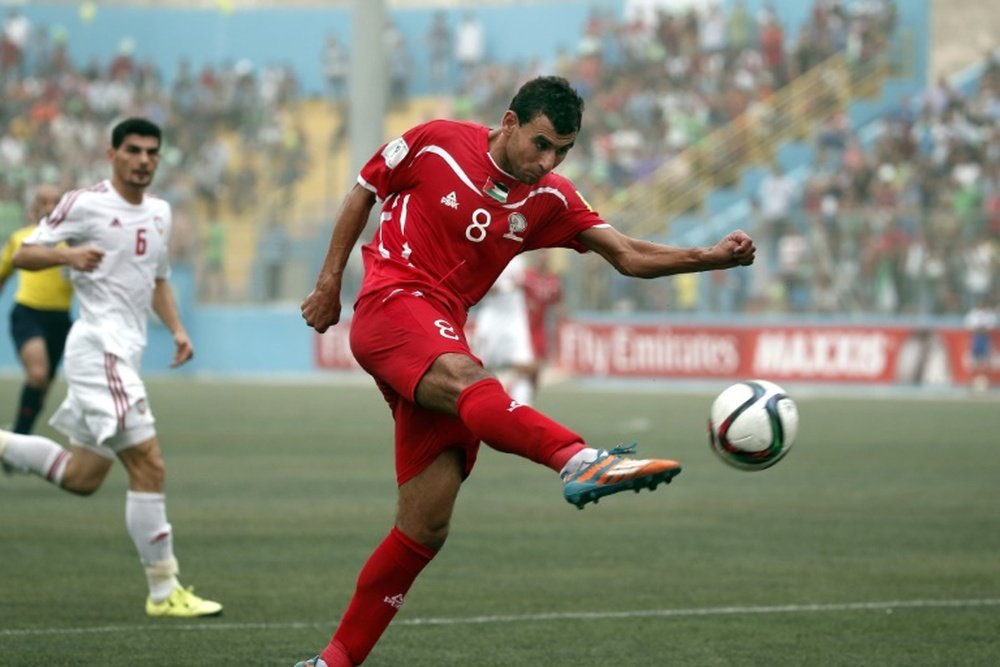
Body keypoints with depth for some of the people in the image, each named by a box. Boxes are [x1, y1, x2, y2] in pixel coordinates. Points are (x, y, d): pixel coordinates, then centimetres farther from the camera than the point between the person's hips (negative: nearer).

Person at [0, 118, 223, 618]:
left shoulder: (159, 212, 15)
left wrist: (176, 329, 12)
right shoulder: (85, 204, -7)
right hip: (99, 346, -9)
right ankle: (164, 592, -10)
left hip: (126, 351, 9)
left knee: (82, 477, 14)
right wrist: (67, 254, -25)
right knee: (148, 464, -14)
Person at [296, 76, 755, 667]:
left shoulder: (549, 200, 8)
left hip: (442, 337, 6)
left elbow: (630, 256, 0)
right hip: (389, 304, -6)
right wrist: (330, 282, 9)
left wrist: (714, 257, -14)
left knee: (426, 527, -1)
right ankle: (579, 460, -66)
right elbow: (363, 193, 11)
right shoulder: (435, 143, -2)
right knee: (466, 379, -38)